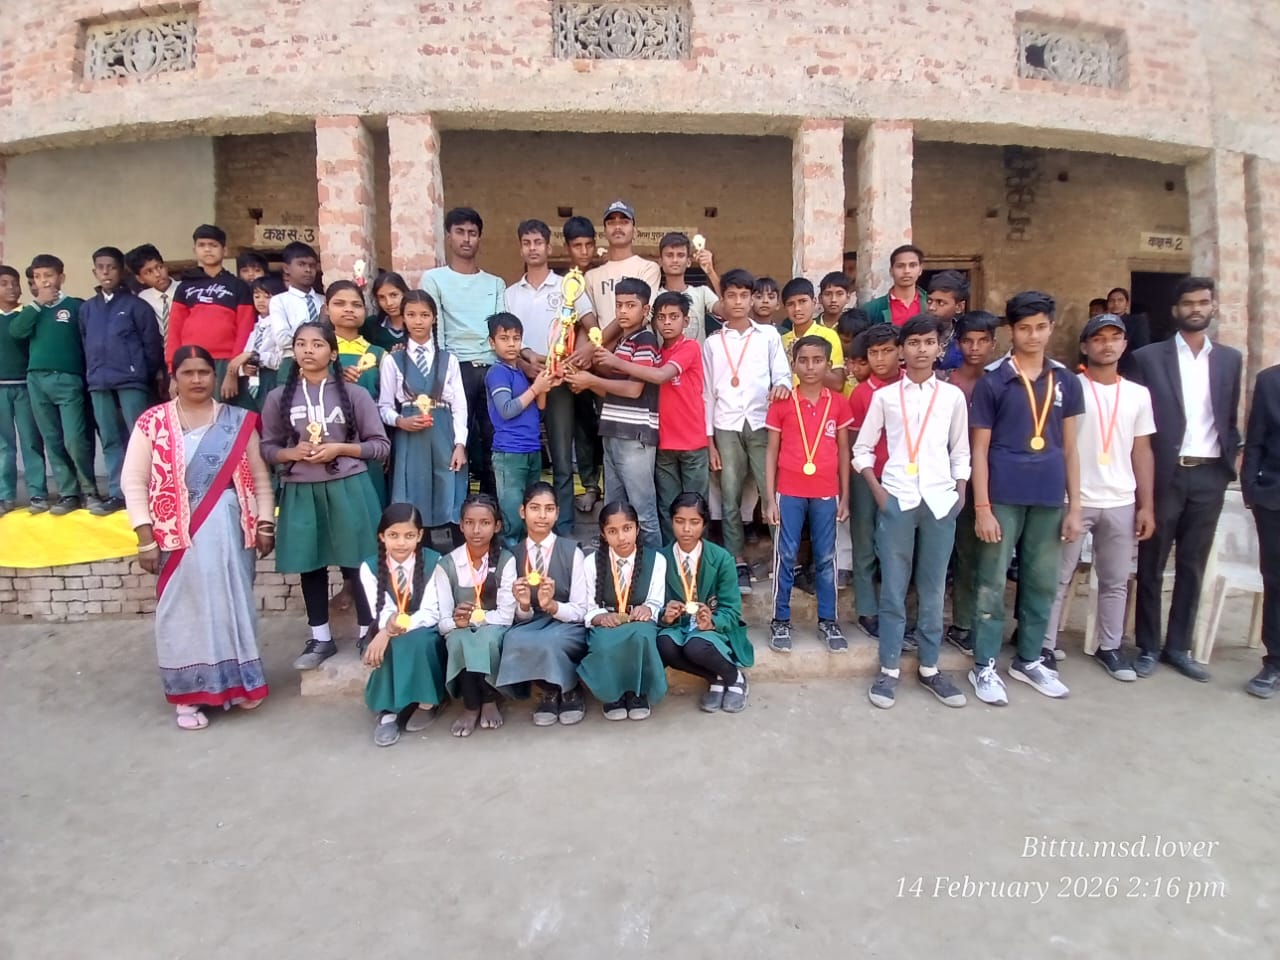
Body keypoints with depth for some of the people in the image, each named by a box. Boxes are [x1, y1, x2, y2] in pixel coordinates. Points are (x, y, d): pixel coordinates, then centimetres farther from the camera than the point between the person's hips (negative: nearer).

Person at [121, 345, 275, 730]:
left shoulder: (238, 422, 5)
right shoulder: (152, 422, 1)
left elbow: (259, 477, 7)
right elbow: (133, 481, -1)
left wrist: (265, 524, 3)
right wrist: (145, 536, -7)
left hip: (229, 531, 1)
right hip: (178, 534, -1)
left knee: (232, 605, 9)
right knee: (184, 610, 4)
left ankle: (238, 682, 24)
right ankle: (188, 696, 16)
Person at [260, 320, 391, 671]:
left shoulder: (353, 394, -2)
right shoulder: (279, 397, 3)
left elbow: (381, 445, -1)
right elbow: (267, 447, 9)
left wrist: (340, 448, -13)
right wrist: (291, 453, -11)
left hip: (347, 489, -2)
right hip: (300, 493, 3)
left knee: (356, 563, 4)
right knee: (310, 566, 11)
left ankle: (368, 634, 20)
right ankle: (321, 639, 25)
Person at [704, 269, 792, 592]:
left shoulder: (768, 334, 9)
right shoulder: (712, 343, 11)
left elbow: (782, 373, 2)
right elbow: (708, 393, 9)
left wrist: (782, 385, -24)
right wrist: (709, 441, 5)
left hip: (762, 424, -1)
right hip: (727, 428, 1)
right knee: (730, 499, 3)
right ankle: (738, 564, 10)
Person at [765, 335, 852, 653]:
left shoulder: (839, 403, 4)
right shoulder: (782, 402, -1)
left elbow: (843, 451, 8)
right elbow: (772, 452, 1)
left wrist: (845, 497, 5)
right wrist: (769, 498, -3)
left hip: (826, 493, 2)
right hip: (789, 493, -1)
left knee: (826, 558, 10)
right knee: (786, 556, 4)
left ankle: (828, 621, 22)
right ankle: (780, 621, 16)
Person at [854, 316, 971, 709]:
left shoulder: (953, 396, 7)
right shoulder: (884, 396, 3)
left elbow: (961, 452, 12)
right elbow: (862, 449, 6)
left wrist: (960, 495, 3)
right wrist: (878, 492, -3)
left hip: (940, 501, 1)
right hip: (896, 501, -1)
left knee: (933, 589, 9)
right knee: (893, 588, 3)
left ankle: (929, 668, 22)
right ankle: (889, 669, 14)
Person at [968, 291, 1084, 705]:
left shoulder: (1066, 382, 8)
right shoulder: (992, 383, -3)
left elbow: (1070, 448, 10)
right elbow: (979, 450, -4)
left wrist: (1074, 507, 6)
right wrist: (982, 508, -9)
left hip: (1049, 499, 4)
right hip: (1003, 497, -4)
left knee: (1042, 583, 12)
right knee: (993, 585, 2)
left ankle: (1028, 659, 28)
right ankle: (984, 666, 13)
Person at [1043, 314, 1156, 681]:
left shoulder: (1138, 394, 9)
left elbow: (1142, 452, 10)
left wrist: (1146, 505, 5)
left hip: (1121, 503, 4)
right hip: (1072, 500, -4)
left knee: (1116, 581, 13)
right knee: (1058, 578, 3)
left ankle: (1109, 647, 26)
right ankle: (1045, 647, 12)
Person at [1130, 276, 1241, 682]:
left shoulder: (1230, 358, 10)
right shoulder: (1149, 357, -1)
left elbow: (1230, 417, 14)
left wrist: (1231, 457, 2)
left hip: (1209, 475, 3)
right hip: (1164, 474, -3)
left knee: (1192, 565, 10)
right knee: (1152, 565, 4)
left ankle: (1178, 646, 21)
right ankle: (1147, 646, 15)